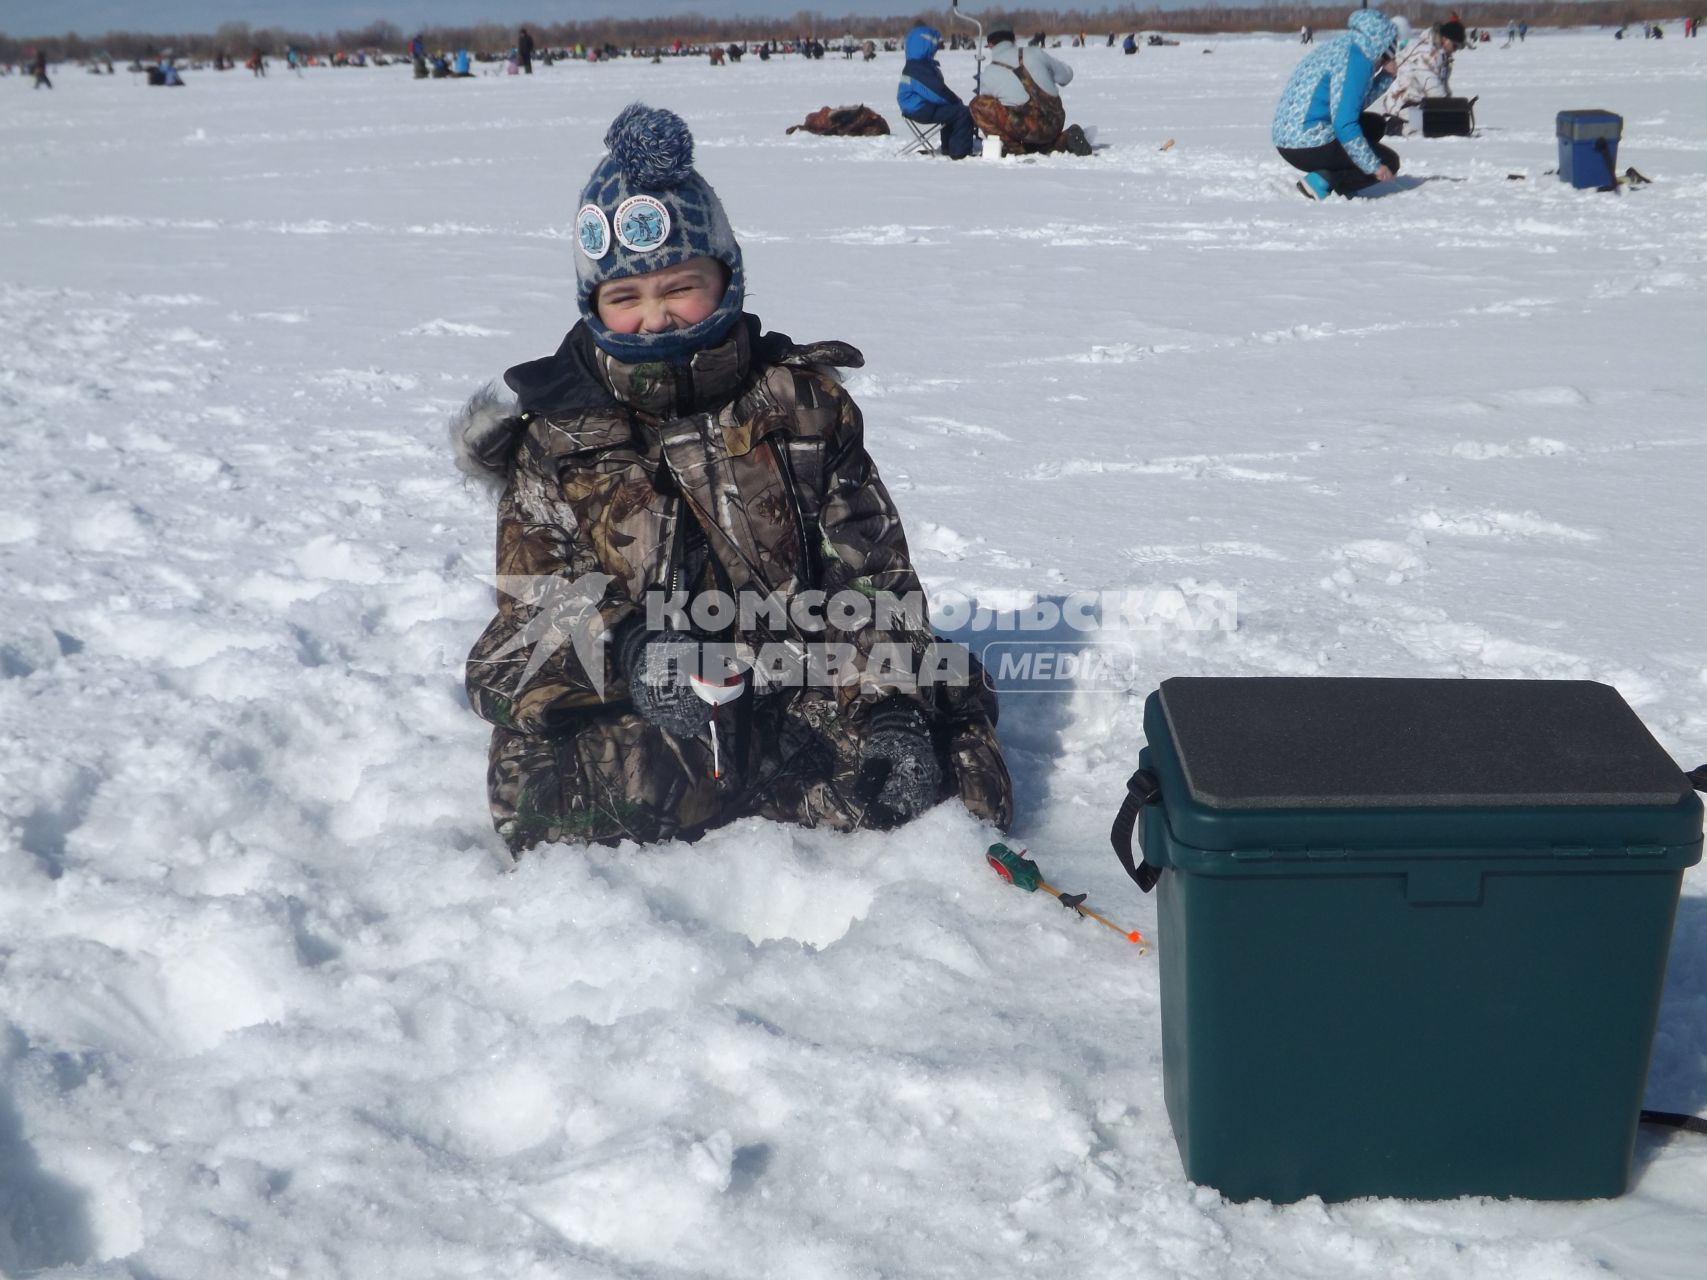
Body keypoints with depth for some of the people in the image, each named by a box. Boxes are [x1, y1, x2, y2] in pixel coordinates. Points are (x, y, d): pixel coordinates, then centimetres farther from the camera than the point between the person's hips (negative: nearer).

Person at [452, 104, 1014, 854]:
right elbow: (536, 597, -3)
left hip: (806, 690, 2)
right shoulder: (553, 435, 5)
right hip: (630, 710, -1)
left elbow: (871, 569, 6)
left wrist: (891, 702, -9)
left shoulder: (803, 400, 8)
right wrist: (621, 644, -27)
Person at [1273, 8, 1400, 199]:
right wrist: (1373, 166, -15)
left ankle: (1328, 175, 8)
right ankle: (1322, 181, -12)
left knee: (1375, 124, 22)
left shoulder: (1338, 47, 14)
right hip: (1310, 146, -9)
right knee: (1388, 162, 4)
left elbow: (1354, 104, 21)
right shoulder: (1357, 59, -14)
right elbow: (1344, 124, -21)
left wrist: (1386, 76, 18)